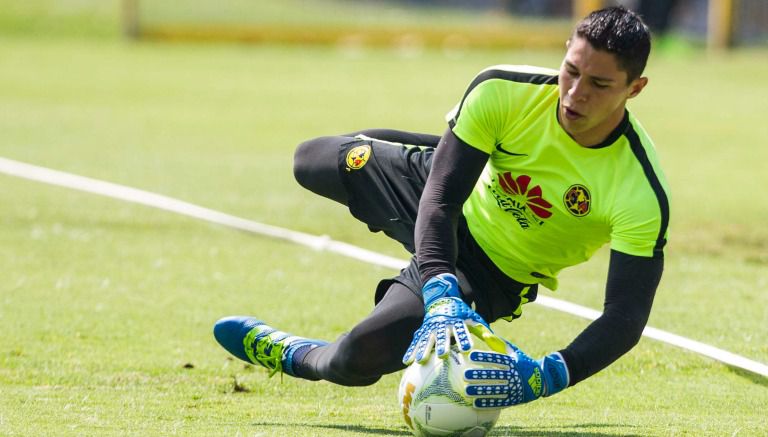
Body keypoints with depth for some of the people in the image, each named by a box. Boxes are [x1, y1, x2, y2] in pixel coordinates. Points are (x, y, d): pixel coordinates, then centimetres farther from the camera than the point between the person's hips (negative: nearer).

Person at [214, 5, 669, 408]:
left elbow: (625, 318, -33)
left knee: (357, 358, -19)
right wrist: (441, 297, -44)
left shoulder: (641, 192, -35)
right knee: (313, 159, 9)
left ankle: (293, 356, 21)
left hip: (491, 276, -3)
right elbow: (440, 199, -27)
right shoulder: (502, 92, -29)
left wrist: (546, 378, -49)